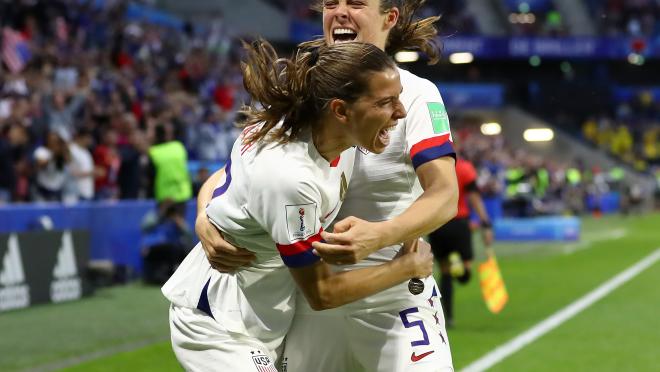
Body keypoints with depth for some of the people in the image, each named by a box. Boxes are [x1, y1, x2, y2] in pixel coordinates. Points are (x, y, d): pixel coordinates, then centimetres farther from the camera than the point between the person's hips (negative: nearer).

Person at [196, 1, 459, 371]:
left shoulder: (415, 93, -8)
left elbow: (444, 195, -19)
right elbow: (232, 172, 2)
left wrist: (379, 236, -38)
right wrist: (205, 220, -21)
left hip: (397, 297, -3)